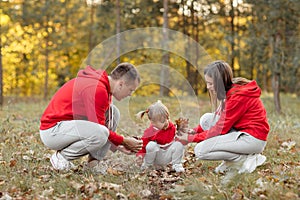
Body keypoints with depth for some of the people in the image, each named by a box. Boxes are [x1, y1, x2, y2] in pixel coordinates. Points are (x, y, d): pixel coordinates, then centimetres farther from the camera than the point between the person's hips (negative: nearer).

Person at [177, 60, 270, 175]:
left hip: (253, 138, -10)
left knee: (200, 150, -14)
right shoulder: (231, 91, 6)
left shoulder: (238, 96, -21)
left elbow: (221, 128, -18)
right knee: (206, 118, 6)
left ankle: (247, 159, -7)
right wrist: (195, 130, 1)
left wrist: (192, 138, -11)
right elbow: (219, 118, 13)